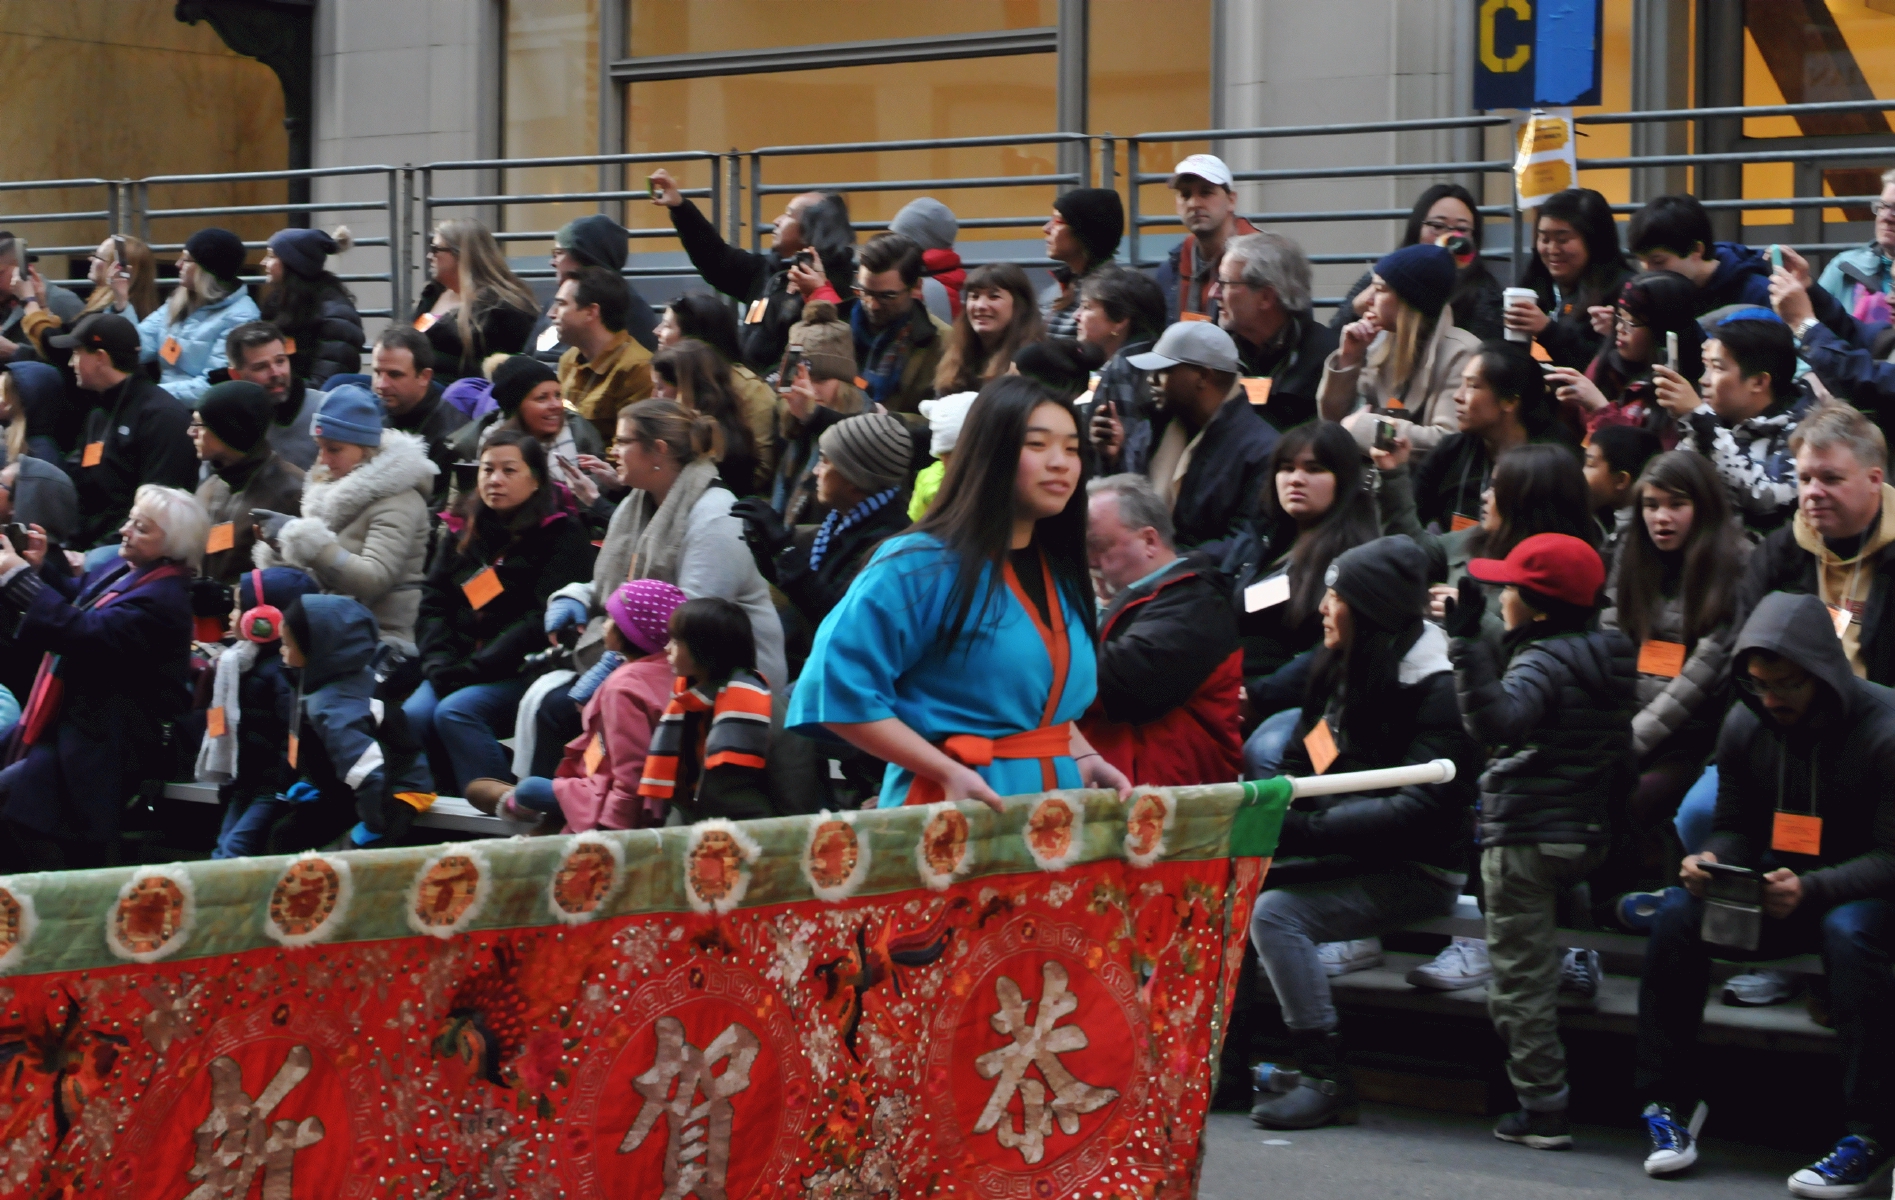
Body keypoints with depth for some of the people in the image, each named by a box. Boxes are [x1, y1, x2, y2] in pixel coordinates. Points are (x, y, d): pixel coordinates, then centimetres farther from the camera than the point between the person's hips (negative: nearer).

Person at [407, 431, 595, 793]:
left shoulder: (563, 535, 0)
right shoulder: (462, 535, 19)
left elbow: (543, 620, -11)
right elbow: (432, 605, 14)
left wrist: (475, 668, -17)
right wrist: (440, 663, -6)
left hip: (524, 670, -5)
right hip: (459, 666, 5)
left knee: (456, 713, -31)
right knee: (413, 716, -24)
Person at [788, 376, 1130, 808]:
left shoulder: (1060, 574, 10)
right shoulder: (923, 565, -12)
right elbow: (837, 689, -17)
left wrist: (1083, 757, 4)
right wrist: (949, 772, -19)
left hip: (1058, 801, 6)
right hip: (957, 807, -6)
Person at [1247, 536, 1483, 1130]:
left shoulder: (1435, 689, -15)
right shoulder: (1339, 669, 11)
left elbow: (1415, 810, -23)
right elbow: (1302, 765, 19)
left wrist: (1304, 831, -28)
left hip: (1417, 873, -8)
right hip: (1344, 855, 8)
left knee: (1275, 912, -27)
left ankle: (1329, 1081, -22)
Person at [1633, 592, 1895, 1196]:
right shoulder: (1745, 725, -1)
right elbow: (1734, 826, 10)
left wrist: (1812, 890, -34)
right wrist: (1711, 862, -15)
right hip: (1777, 888, 5)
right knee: (1678, 913, -21)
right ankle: (1670, 1101, -12)